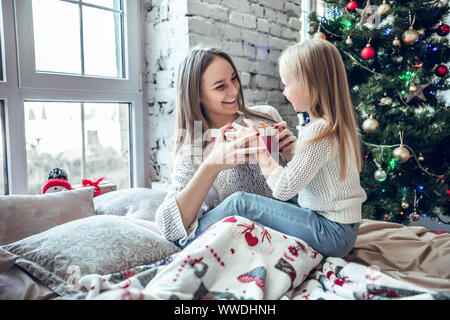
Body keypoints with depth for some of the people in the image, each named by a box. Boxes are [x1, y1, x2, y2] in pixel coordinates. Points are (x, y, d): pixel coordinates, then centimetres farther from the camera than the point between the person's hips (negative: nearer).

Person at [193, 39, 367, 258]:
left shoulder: (320, 132, -22)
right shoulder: (334, 125, 9)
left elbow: (284, 188, -23)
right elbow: (298, 170, 10)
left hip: (331, 233, -10)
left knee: (240, 203, -14)